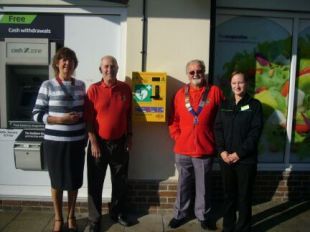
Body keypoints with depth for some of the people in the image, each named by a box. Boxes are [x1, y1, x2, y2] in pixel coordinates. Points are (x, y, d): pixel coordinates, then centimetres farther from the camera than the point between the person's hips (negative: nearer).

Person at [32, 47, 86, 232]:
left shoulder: (81, 85, 6)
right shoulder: (48, 86, -6)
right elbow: (37, 114, -6)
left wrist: (86, 136, 9)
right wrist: (60, 119, -18)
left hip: (77, 141, 3)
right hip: (55, 142, -3)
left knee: (74, 181, 11)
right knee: (57, 181, 11)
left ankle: (71, 216, 33)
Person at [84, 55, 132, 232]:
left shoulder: (126, 88, 2)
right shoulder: (94, 89, -7)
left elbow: (129, 115, 8)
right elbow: (89, 118, -8)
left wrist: (129, 137, 5)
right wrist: (93, 142, -11)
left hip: (120, 142, 3)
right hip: (99, 143, -3)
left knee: (120, 181, 14)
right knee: (96, 183, 6)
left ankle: (117, 212, 34)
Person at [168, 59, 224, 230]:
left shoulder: (215, 91, -2)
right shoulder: (181, 93, 5)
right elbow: (174, 120, 8)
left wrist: (216, 140, -2)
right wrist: (177, 137, -1)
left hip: (205, 150, -2)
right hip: (183, 150, 2)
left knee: (203, 186, 12)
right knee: (183, 185, 15)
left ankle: (203, 215, 31)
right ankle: (180, 214, 31)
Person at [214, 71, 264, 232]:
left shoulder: (254, 105, 0)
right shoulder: (225, 105, 10)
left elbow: (255, 132, -7)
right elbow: (218, 129, 5)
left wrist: (239, 153, -13)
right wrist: (222, 151, -9)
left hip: (246, 159, -3)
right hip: (226, 158, 3)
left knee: (244, 196, 7)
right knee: (229, 194, 12)